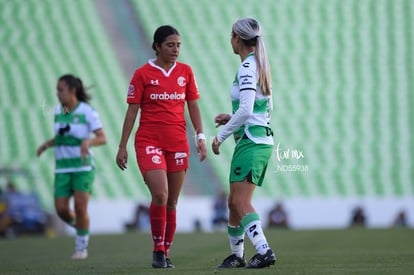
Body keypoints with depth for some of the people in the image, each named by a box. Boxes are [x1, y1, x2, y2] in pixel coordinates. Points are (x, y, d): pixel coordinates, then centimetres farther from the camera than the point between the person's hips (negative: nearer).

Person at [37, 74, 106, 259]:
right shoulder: (58, 110, 6)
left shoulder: (88, 111, -11)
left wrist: (88, 141, -32)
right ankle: (80, 226, 26)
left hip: (83, 167, -5)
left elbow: (103, 139, -11)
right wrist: (47, 144, 0)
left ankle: (81, 247, 4)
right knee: (61, 210, -7)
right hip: (63, 168, 5)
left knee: (80, 208, -15)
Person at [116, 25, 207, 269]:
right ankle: (158, 250, -5)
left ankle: (166, 253, 15)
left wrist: (201, 137, 2)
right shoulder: (143, 74, -1)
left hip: (178, 142, 3)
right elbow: (132, 111, 0)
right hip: (149, 141, -3)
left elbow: (193, 106, 12)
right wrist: (122, 147, -1)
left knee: (172, 201, 5)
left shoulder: (185, 71, 8)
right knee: (160, 195, -18)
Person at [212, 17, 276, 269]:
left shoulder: (247, 67, -13)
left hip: (251, 142, -9)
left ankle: (264, 251, -26)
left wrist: (222, 136, -12)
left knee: (241, 202, -15)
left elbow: (245, 110, -22)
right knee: (235, 201, 16)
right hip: (263, 140, 9)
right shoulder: (260, 65, 15)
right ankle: (237, 255, 24)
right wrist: (231, 118, 17)